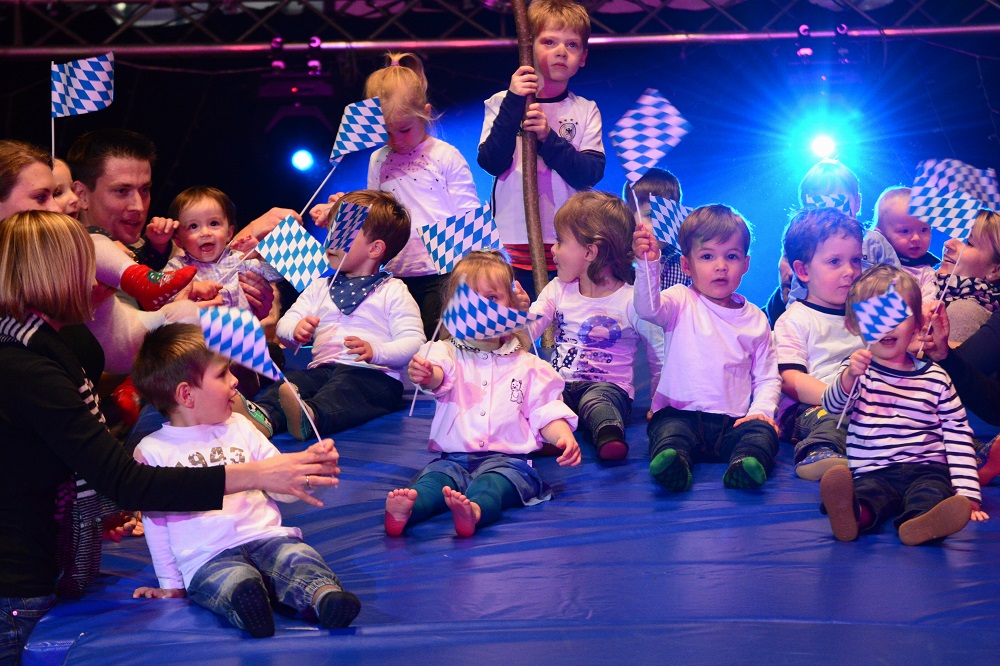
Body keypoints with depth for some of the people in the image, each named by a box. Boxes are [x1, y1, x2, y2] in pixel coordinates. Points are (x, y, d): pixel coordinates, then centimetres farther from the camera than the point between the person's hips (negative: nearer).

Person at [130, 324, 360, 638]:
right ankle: (246, 603, -68)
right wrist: (171, 584, 11)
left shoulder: (240, 428, 19)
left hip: (266, 537, 3)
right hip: (208, 561, -3)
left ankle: (325, 595, -59)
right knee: (233, 580, -37)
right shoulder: (151, 451, 9)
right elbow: (155, 524, 13)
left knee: (297, 555, -31)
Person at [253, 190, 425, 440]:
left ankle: (310, 417, -67)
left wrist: (375, 352, -22)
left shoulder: (393, 292, 8)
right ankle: (262, 416, -56)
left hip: (373, 374, -5)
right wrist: (296, 330, -7)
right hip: (321, 369, 5)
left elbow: (414, 342, -3)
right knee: (291, 380, -27)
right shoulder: (320, 287, 26)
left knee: (345, 386, -38)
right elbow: (284, 325, 19)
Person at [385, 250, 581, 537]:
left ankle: (474, 510, -66)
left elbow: (545, 412, 12)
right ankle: (407, 508, -60)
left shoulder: (527, 366, 15)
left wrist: (564, 437, -11)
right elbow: (438, 376, -12)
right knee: (436, 475, -30)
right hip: (454, 457, 1)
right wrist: (425, 375, -39)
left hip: (507, 457, -1)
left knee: (496, 479, -35)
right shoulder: (449, 353, 12)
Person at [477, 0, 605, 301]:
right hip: (511, 247, -1)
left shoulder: (586, 111, 8)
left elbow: (590, 174, -5)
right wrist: (514, 104, -15)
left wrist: (549, 138, -18)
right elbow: (491, 162, -9)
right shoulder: (502, 104, 5)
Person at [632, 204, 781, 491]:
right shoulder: (682, 303, 6)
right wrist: (649, 264, -35)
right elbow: (648, 308, -17)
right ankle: (672, 461, -58)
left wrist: (762, 409, -4)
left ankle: (746, 463, -52)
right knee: (669, 430, -32)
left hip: (732, 422, 2)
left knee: (763, 431, -26)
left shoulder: (755, 319, 15)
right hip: (681, 413, -2)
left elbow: (767, 377, 17)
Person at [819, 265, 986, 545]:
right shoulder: (857, 369, 11)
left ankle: (919, 523, -65)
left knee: (931, 492, -33)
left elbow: (958, 437, 12)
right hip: (872, 472, -1)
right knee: (867, 491, -34)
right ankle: (854, 513, -67)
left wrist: (967, 494, 1)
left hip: (925, 469, 1)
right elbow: (832, 405, -8)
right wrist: (849, 376, -32)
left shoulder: (935, 377, 14)